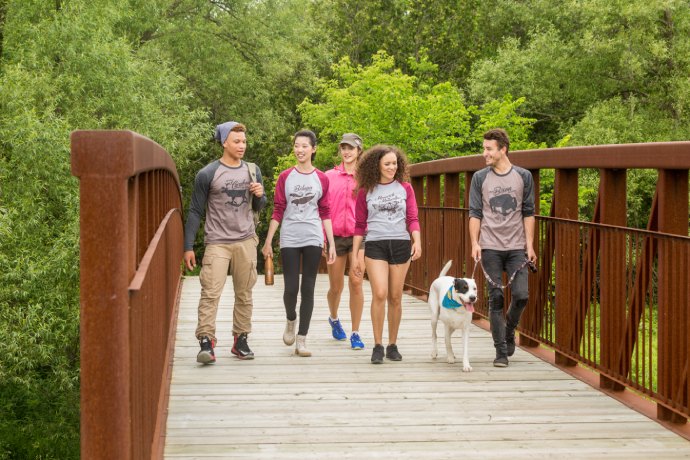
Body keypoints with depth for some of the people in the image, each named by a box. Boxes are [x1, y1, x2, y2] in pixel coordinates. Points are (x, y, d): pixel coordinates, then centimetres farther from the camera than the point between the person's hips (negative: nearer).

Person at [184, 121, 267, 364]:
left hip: (246, 241, 4)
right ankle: (206, 343, -16)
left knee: (244, 294, 7)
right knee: (211, 292, -14)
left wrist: (259, 196, -7)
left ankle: (241, 340, 16)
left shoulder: (252, 170, 9)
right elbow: (195, 211, 0)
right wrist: (188, 247, -4)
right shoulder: (207, 174, -4)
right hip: (217, 243, -4)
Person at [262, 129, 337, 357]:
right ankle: (291, 321, 27)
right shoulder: (285, 177, 3)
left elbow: (325, 214, 8)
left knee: (308, 289, 1)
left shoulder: (321, 179, 5)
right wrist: (268, 241, 2)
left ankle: (302, 340, 8)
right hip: (290, 238, -1)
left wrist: (332, 244, 4)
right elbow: (278, 211, 5)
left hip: (313, 239, 1)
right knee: (291, 288, -5)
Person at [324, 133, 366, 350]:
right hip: (335, 235, 1)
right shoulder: (329, 176, 6)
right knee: (336, 286, 8)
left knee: (356, 281, -13)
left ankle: (355, 333, -3)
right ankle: (334, 319, 40)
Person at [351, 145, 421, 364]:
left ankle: (393, 344, 17)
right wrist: (355, 255, 6)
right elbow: (359, 225, 9)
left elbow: (413, 218, 5)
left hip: (400, 245, 2)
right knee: (380, 294, -16)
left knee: (396, 297, 5)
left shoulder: (405, 188, 7)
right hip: (375, 246, -2)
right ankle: (377, 345, -6)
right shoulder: (366, 191, 5)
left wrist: (417, 241, -13)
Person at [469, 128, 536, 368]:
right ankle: (501, 351, 5)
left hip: (517, 248, 0)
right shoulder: (480, 178, 6)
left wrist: (529, 244, 1)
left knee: (521, 296, -8)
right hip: (490, 248, 0)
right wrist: (475, 243, -5)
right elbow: (475, 213, 5)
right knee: (496, 299, -1)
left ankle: (509, 329, 22)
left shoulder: (523, 176, 6)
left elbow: (528, 213, 7)